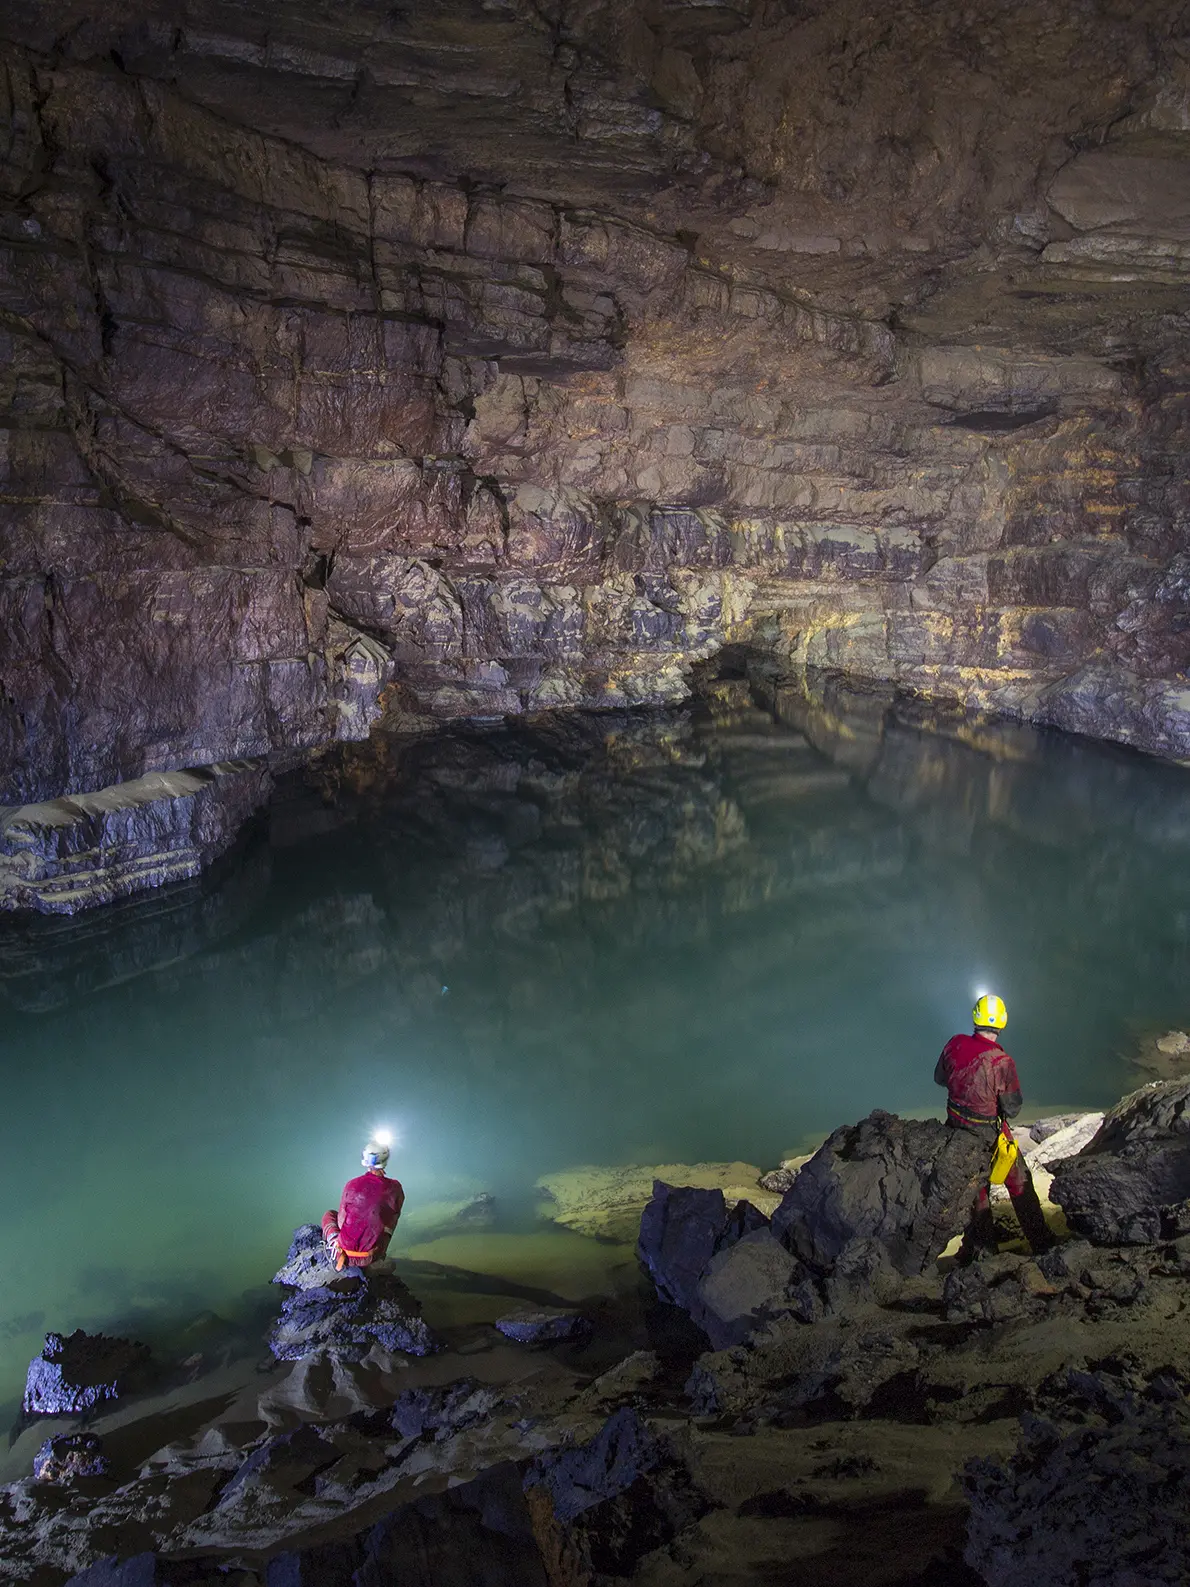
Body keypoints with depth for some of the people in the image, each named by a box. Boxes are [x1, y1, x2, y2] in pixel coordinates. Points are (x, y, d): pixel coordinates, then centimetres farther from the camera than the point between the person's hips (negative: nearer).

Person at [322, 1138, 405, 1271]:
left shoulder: (352, 1185, -9)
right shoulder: (395, 1188, -7)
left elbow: (341, 1221, 2)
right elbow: (392, 1221, 6)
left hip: (346, 1253, -2)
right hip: (373, 1258, 2)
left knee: (330, 1215, 28)